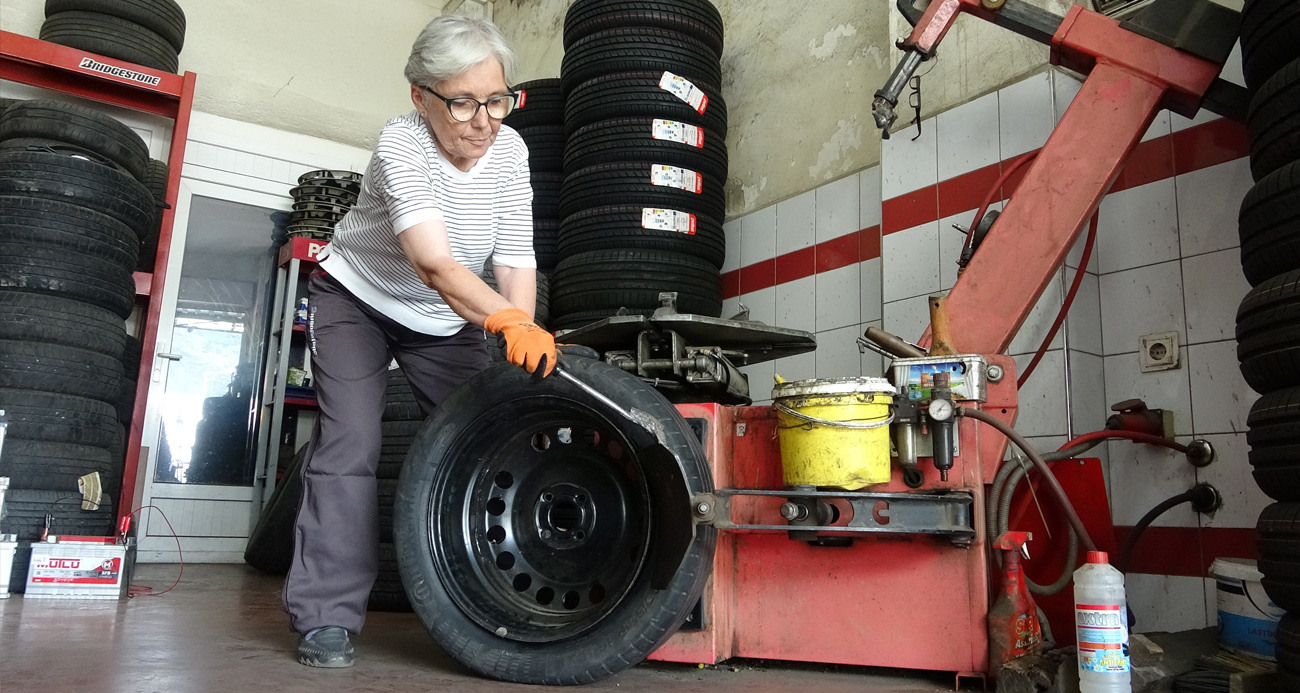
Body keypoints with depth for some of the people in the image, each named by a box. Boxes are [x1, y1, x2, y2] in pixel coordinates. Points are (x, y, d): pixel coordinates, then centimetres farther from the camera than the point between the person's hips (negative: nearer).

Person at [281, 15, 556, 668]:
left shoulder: (510, 150, -14)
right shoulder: (401, 143, -30)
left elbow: (515, 259, -17)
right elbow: (434, 264, -45)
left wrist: (523, 336, -33)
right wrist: (508, 321, -61)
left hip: (447, 319, 5)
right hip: (355, 299, -4)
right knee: (351, 443, -17)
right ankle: (326, 615, -8)